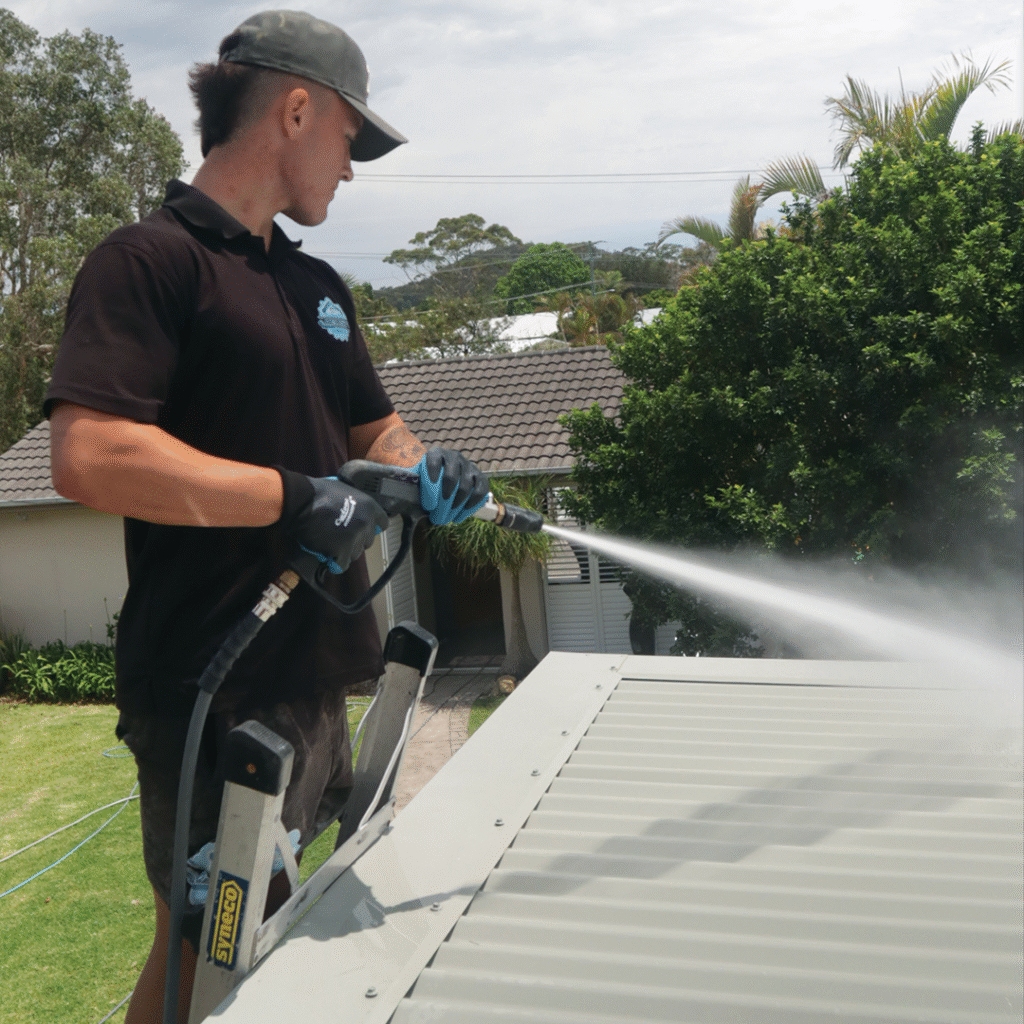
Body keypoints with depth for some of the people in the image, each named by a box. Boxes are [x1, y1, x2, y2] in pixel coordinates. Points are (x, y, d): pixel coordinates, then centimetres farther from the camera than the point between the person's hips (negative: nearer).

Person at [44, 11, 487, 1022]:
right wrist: (299, 497, -22)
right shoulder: (151, 258, -12)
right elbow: (89, 457, -24)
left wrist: (423, 470, 1)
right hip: (213, 694, -8)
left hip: (314, 680, 8)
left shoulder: (315, 284, 15)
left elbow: (373, 430, 23)